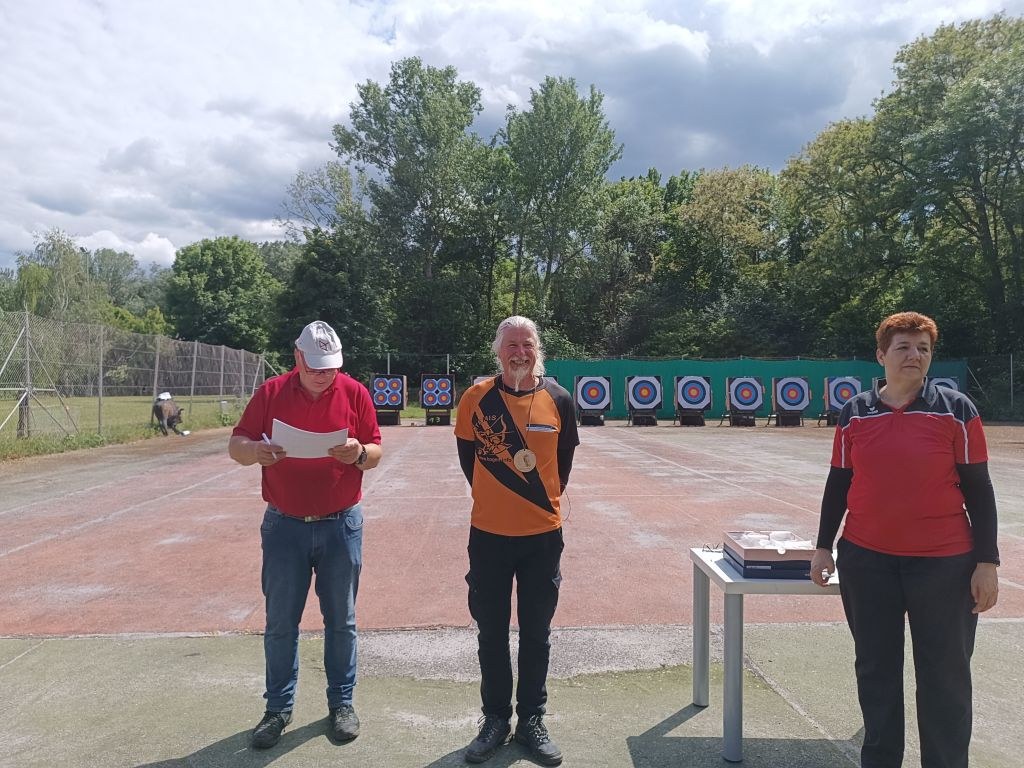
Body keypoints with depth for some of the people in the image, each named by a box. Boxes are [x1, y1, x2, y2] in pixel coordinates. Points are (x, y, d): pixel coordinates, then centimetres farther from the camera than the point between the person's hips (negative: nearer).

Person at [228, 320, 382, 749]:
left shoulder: (354, 393, -3)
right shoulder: (271, 393, -1)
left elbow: (375, 454, 0)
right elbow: (235, 445, 0)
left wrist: (359, 453, -23)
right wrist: (254, 450, -23)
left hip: (340, 525, 0)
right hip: (284, 526, 1)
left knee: (340, 620, 10)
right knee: (280, 623, 9)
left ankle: (341, 702, 26)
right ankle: (279, 707, 25)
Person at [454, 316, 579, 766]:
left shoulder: (558, 399, -4)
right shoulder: (477, 397, -6)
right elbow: (467, 454, 6)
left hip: (543, 535, 1)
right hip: (489, 534, 0)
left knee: (536, 633, 12)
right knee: (491, 633, 11)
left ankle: (532, 720, 28)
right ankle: (496, 718, 29)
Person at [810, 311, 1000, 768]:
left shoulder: (956, 410, -3)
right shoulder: (855, 414, 3)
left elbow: (977, 488, -2)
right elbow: (839, 483, 8)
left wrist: (986, 562, -5)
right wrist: (823, 547, 8)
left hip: (943, 562, -2)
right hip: (866, 560, 2)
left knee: (945, 675, 7)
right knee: (875, 669, 13)